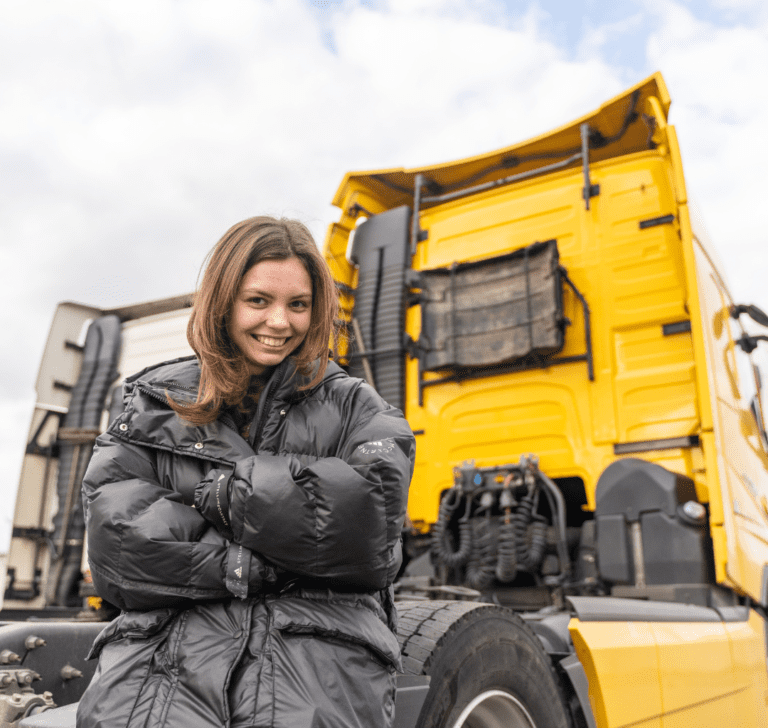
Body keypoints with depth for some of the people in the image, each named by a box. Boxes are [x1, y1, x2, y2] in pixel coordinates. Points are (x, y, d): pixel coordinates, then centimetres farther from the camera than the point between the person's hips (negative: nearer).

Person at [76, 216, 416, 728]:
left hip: (315, 635, 0)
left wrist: (218, 490, -4)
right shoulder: (157, 404, 14)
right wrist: (262, 567, -8)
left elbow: (373, 509, -7)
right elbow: (116, 537, 0)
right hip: (170, 630, 1)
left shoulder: (351, 406, 13)